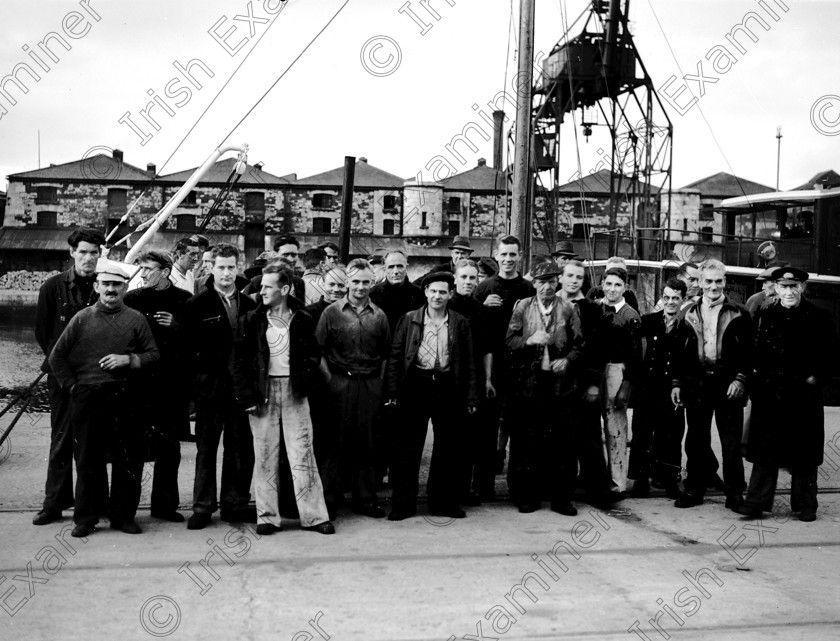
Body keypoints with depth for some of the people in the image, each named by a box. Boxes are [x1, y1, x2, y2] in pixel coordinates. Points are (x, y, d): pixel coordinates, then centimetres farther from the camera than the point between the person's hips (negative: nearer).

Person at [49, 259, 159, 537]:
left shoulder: (136, 319, 6)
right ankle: (86, 517, 16)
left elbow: (153, 354, 6)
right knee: (88, 459, 5)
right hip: (86, 398, 0)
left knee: (128, 459, 3)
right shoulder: (82, 318, 6)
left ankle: (123, 515, 16)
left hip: (123, 397, 0)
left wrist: (129, 359, -10)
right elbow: (57, 357, 9)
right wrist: (72, 386, 2)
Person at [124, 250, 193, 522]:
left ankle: (164, 504, 19)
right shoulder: (132, 299, 4)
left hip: (172, 384, 1)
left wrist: (178, 326, -12)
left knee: (169, 447, 8)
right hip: (139, 380, -1)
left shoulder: (184, 300, 4)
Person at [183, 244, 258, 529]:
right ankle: (203, 507, 11)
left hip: (242, 385, 3)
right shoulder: (197, 304, -1)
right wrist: (200, 371, -9)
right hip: (210, 385, -3)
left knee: (241, 447, 7)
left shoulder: (249, 304, 8)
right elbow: (188, 345, -3)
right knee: (206, 447, 4)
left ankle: (235, 504, 18)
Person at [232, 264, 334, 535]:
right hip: (262, 391, 1)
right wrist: (246, 396, -6)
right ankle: (267, 516, 12)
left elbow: (312, 356, 10)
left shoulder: (302, 320, 3)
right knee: (265, 456, 4)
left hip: (294, 391, 0)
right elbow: (240, 360, 2)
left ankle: (313, 515, 5)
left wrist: (304, 381, -5)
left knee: (302, 453, 0)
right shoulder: (251, 320, 3)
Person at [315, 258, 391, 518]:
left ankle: (366, 499, 14)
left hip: (370, 385, 2)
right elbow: (319, 351, 1)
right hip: (340, 383, -2)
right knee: (337, 441, -1)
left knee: (366, 443, 5)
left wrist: (379, 384, 5)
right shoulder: (332, 312, 2)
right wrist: (330, 380, -5)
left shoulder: (379, 316, 10)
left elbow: (385, 355, 13)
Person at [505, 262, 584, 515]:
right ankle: (527, 496, 11)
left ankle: (561, 497, 10)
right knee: (526, 439, 2)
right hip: (528, 383, 0)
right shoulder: (522, 307, 6)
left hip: (559, 383, 0)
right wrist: (529, 341, -15)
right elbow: (509, 340, 2)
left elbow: (579, 343, 6)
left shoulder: (568, 309, 6)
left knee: (562, 440, 1)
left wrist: (567, 360, -11)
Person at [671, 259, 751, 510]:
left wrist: (740, 379, -11)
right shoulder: (688, 313, 9)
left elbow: (748, 351, 0)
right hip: (696, 383, 2)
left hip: (729, 384, -2)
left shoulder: (739, 314, 2)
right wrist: (676, 383, 4)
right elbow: (680, 351, 9)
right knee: (696, 440, 7)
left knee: (731, 442, 1)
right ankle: (694, 490, 16)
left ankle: (734, 493, 10)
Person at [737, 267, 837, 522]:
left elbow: (830, 352, 3)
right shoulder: (764, 315, 4)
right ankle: (757, 502, 8)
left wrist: (817, 377, -6)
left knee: (804, 453, 7)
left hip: (804, 394, -1)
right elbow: (753, 352, 7)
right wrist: (759, 376, -2)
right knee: (765, 452, 4)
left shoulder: (818, 317, -1)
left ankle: (805, 505, 19)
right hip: (769, 393, 1)